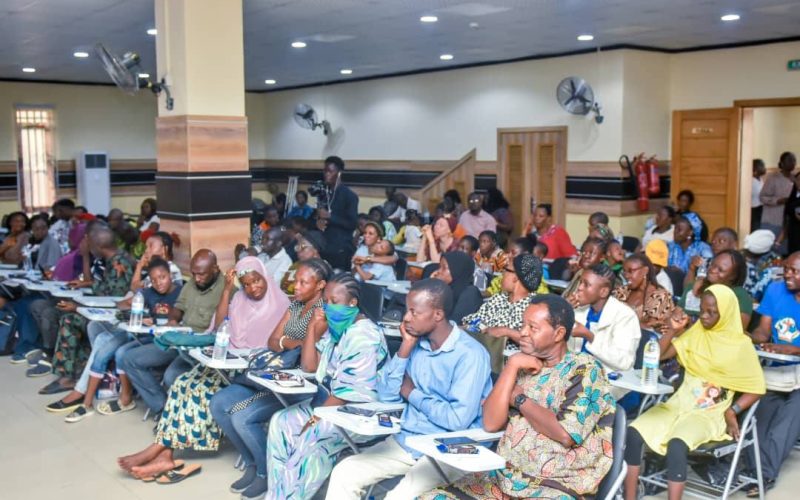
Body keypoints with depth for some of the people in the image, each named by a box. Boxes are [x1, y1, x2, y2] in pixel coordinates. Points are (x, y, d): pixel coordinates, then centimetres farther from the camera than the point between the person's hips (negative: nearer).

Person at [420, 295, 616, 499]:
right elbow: (490, 423, 0)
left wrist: (518, 398, -6)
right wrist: (512, 365, -6)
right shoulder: (523, 366, 10)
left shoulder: (585, 369, -5)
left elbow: (566, 434, -18)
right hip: (503, 478, 6)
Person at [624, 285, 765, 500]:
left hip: (710, 414, -4)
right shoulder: (695, 333, 10)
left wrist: (732, 412, -13)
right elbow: (659, 355, 11)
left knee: (677, 445, -36)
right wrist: (674, 330, -3)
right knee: (634, 432, -20)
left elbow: (756, 388, -2)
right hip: (680, 403, 5)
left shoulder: (740, 345, -3)